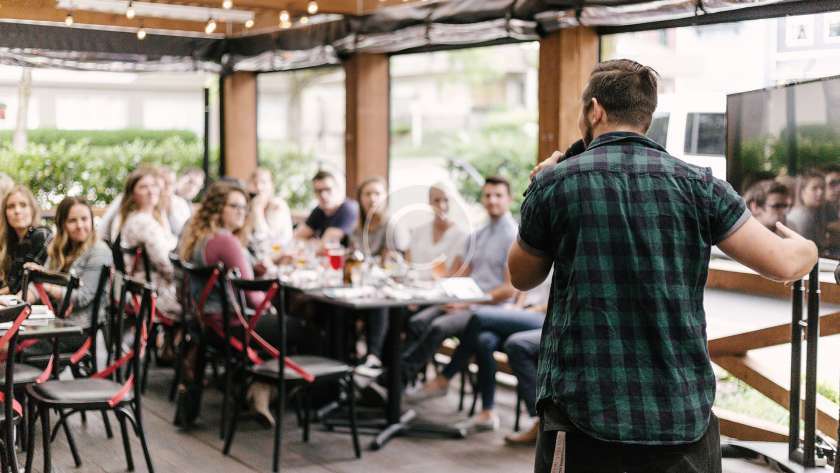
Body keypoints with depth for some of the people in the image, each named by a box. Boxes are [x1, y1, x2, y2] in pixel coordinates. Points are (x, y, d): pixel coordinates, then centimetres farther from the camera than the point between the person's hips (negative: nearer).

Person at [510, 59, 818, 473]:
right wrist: (806, 249, 22)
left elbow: (522, 277, 12)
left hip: (584, 417, -1)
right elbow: (783, 264, -2)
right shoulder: (696, 184, 1)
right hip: (685, 420, 2)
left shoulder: (554, 184, -2)